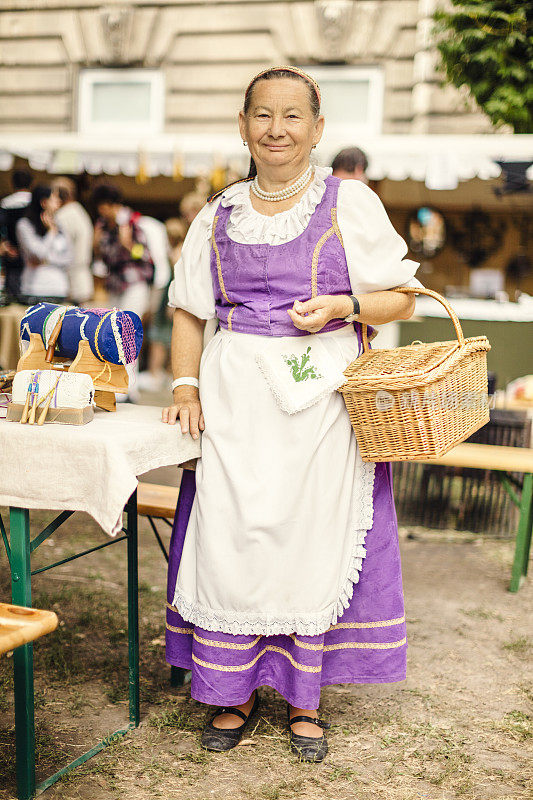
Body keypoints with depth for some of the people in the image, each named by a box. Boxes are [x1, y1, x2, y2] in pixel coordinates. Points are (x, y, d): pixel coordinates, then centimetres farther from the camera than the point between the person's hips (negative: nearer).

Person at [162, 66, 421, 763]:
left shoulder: (351, 204, 3)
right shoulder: (218, 215, 12)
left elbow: (402, 299, 4)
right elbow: (189, 309, 16)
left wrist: (342, 305, -14)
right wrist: (186, 386, 2)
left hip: (322, 397, -2)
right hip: (236, 394, 2)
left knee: (314, 539, 1)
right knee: (231, 536, -2)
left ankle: (304, 699, 17)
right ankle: (234, 690, 16)